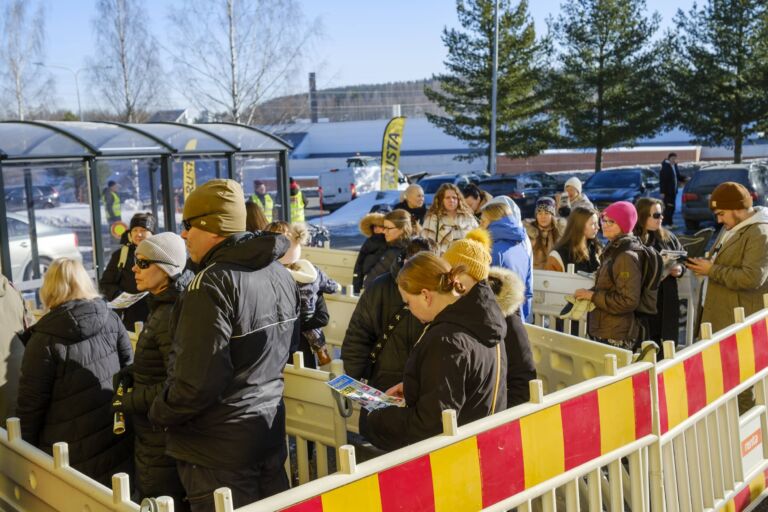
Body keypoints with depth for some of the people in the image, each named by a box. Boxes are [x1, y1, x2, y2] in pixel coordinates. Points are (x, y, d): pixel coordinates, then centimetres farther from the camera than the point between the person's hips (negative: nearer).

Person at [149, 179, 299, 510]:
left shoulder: (213, 284, -23)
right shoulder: (279, 273, 5)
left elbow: (197, 381, -24)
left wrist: (159, 414, -7)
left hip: (220, 443, -8)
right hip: (269, 427, 8)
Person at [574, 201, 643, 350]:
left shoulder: (626, 257, -17)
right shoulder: (614, 250, 14)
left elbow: (628, 301, -22)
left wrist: (592, 296, -17)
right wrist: (589, 293, 8)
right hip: (605, 333, 9)